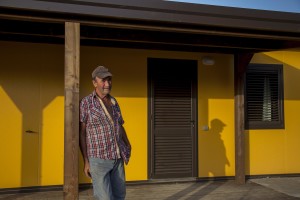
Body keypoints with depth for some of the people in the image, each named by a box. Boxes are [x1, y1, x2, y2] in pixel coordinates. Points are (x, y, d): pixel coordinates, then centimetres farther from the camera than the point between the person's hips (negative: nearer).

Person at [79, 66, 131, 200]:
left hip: (117, 158, 6)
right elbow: (82, 134, -8)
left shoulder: (114, 102, 9)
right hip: (98, 159, -6)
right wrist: (86, 161, -12)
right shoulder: (86, 103, -9)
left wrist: (128, 146, 4)